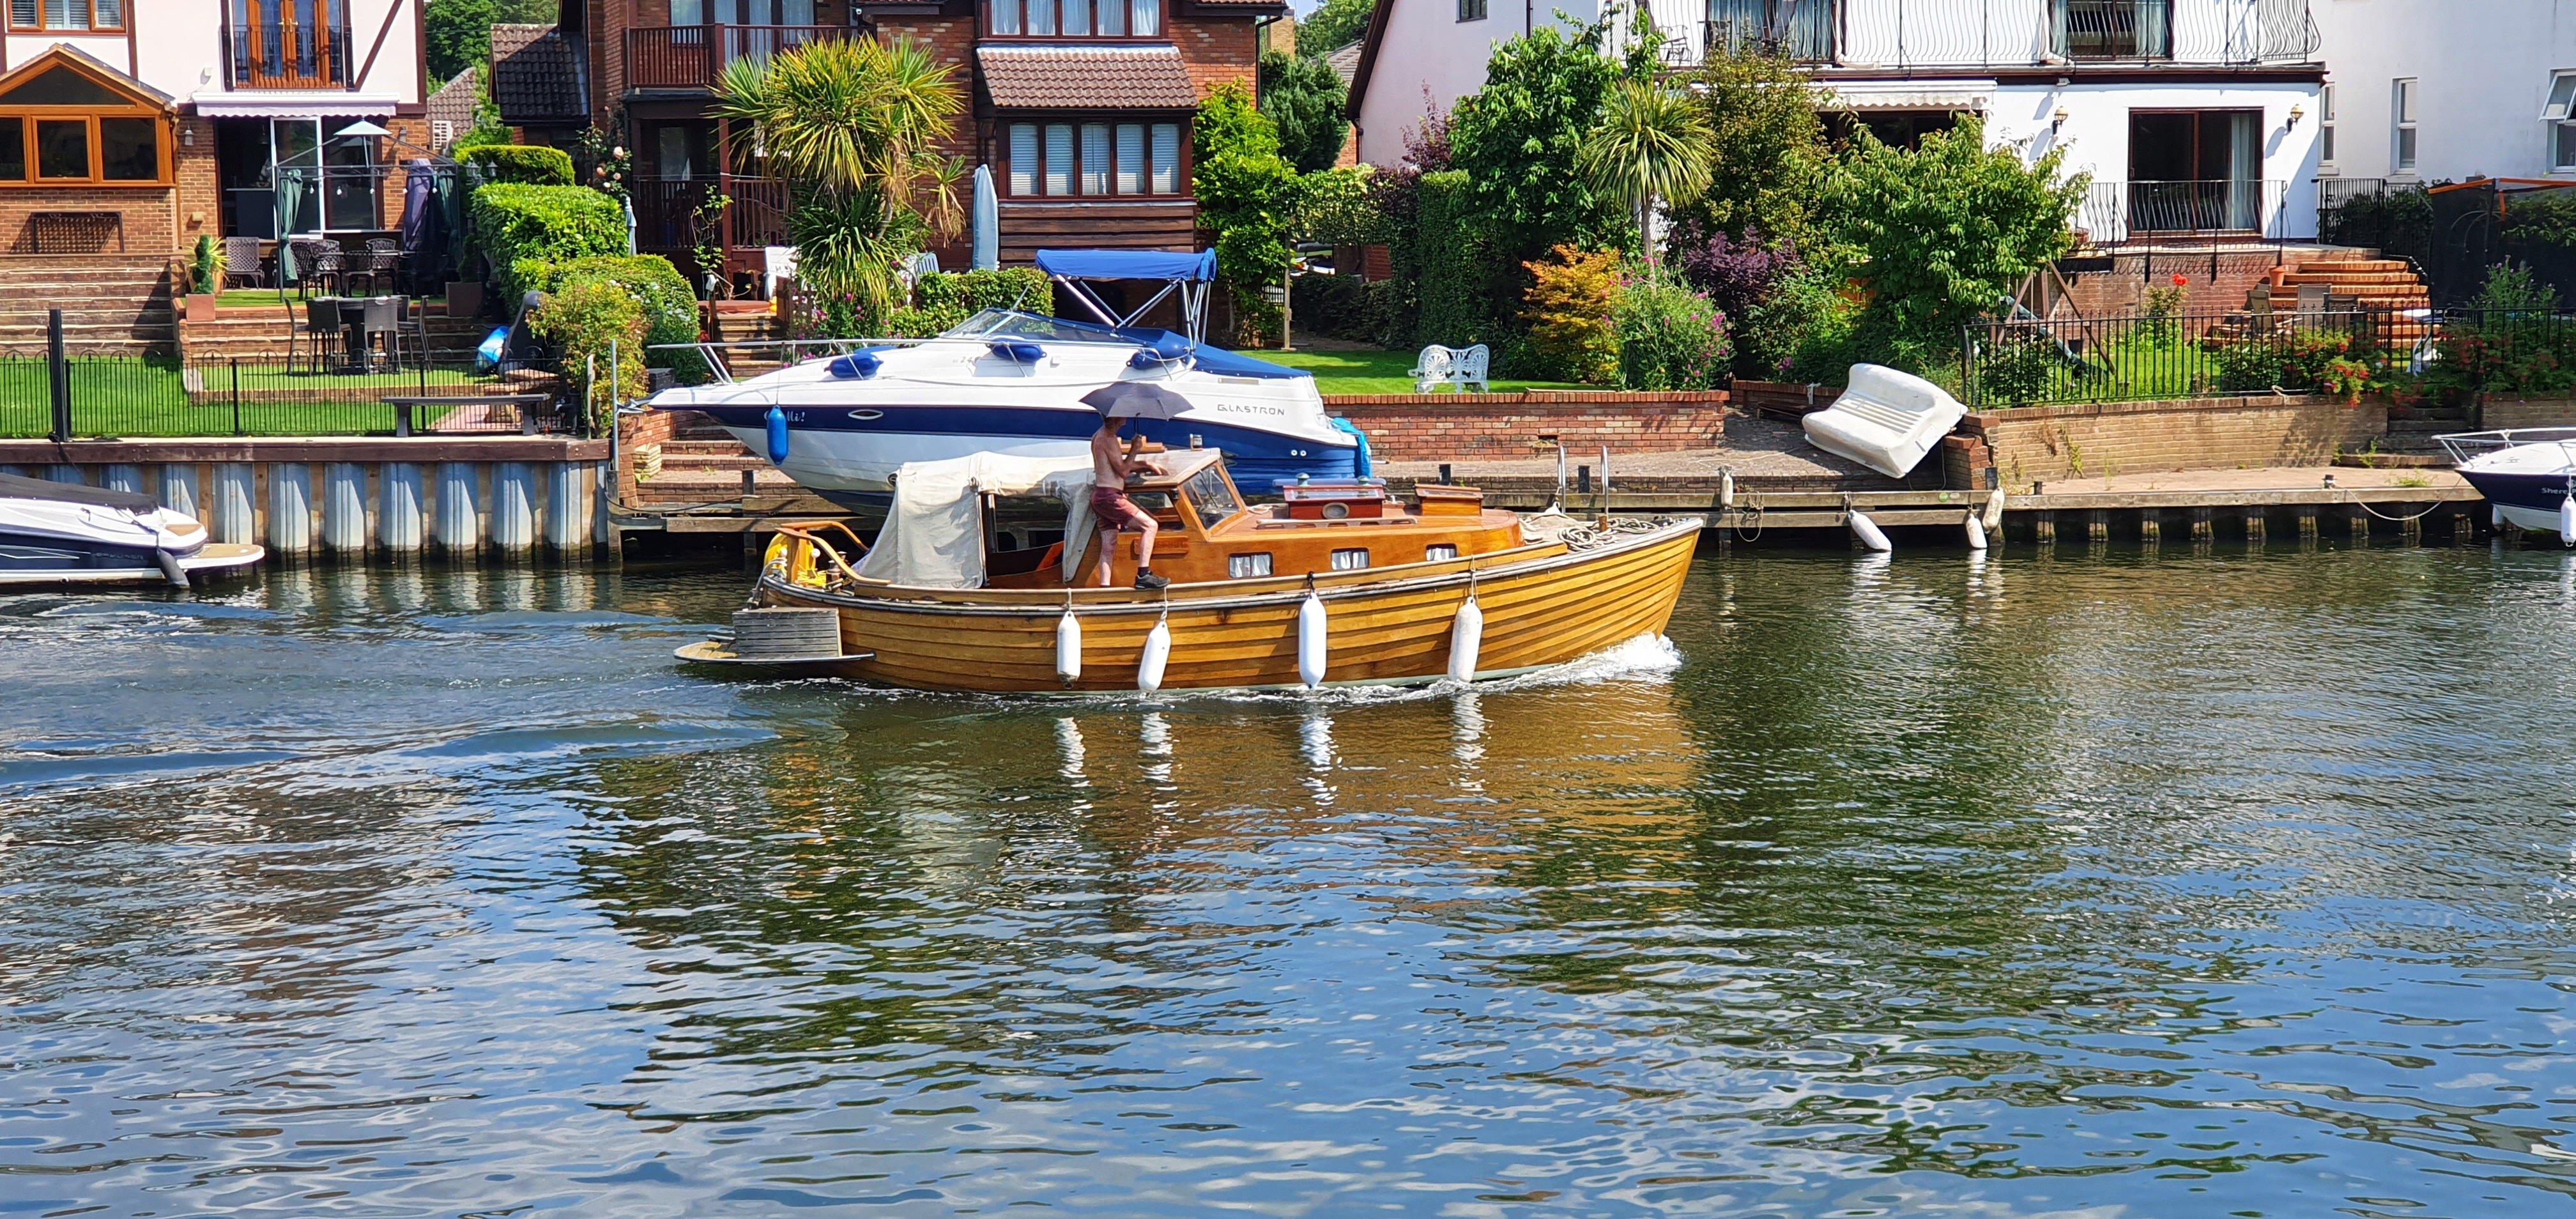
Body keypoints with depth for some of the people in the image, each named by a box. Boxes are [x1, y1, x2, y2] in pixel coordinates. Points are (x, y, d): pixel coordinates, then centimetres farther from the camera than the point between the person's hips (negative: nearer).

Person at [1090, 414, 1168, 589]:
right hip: (1109, 496, -11)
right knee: (1150, 525, -11)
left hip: (1099, 496, 11)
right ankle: (1143, 575, -15)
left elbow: (1119, 465, 26)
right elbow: (1123, 471, -14)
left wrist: (1146, 466, 23)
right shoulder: (1108, 439, -13)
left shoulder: (1098, 437, 19)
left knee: (1108, 546, 8)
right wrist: (1134, 449, -5)